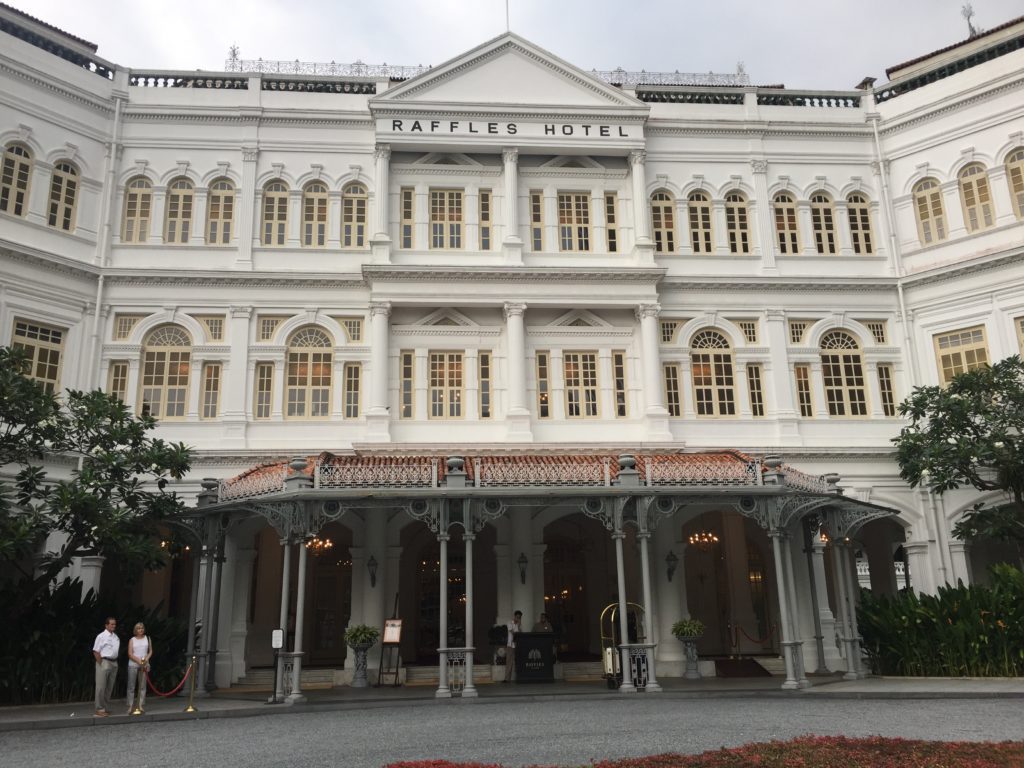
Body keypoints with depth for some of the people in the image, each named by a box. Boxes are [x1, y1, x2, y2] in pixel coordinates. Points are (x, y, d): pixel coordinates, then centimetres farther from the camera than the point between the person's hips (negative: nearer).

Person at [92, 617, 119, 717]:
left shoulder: (116, 637, 13)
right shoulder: (101, 636, -10)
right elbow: (96, 652, -11)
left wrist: (115, 662, 10)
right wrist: (101, 664, -14)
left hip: (114, 663, 8)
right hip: (104, 662, -8)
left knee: (109, 687, 12)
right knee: (101, 687, -5)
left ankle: (105, 708, 21)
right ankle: (99, 709, 0)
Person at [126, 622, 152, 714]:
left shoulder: (147, 638, 10)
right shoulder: (132, 640, 4)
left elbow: (150, 651, 10)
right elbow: (130, 654, -3)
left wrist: (146, 659, -8)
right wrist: (139, 661, -15)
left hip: (144, 665, 2)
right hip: (133, 665, -2)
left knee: (142, 686, 0)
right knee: (131, 686, -2)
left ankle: (141, 706, 3)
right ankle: (130, 707, 1)